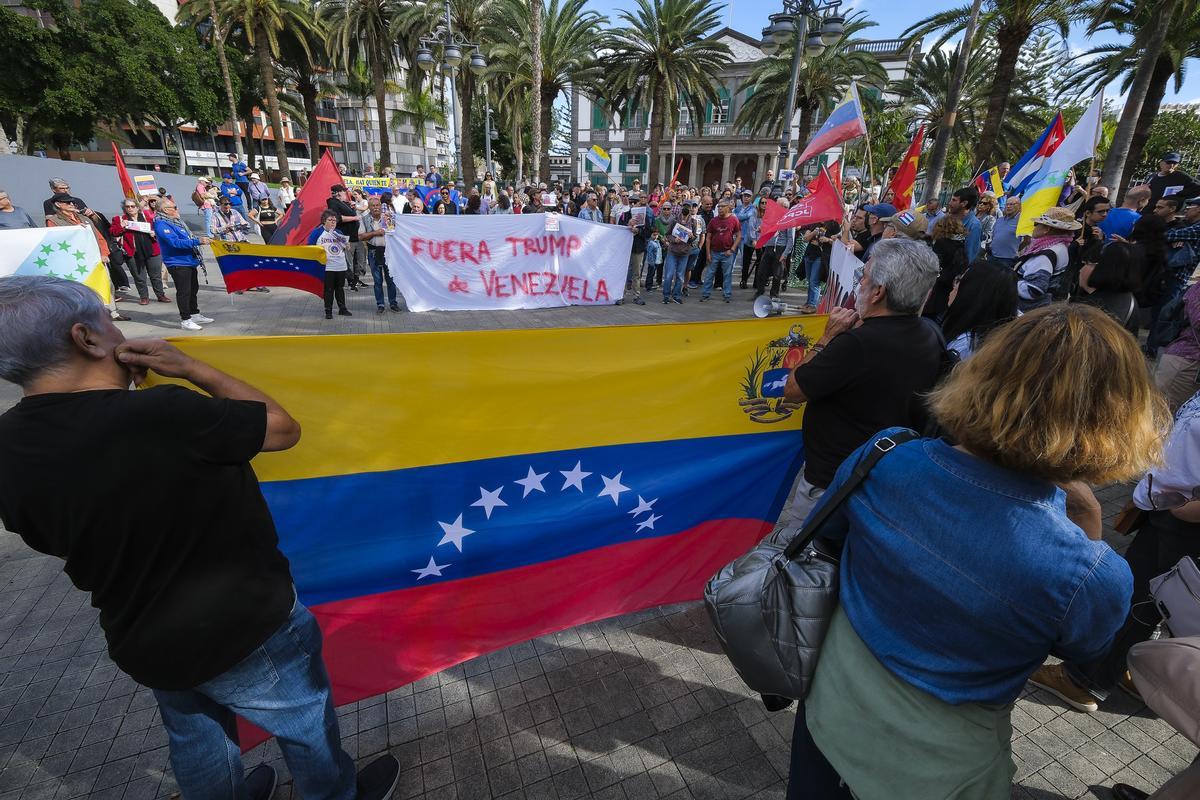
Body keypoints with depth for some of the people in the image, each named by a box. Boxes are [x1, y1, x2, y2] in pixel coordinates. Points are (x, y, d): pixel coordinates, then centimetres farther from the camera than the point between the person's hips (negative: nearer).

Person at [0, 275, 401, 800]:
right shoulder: (163, 414, -34)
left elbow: (57, 543, 6)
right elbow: (284, 428, -19)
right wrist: (190, 368, -12)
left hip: (140, 642, 6)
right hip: (243, 630, -6)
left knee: (194, 739, 31)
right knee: (305, 724, 21)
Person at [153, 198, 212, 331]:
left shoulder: (174, 221, 16)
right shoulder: (161, 224, -14)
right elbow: (175, 242, -25)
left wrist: (199, 239, 14)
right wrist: (197, 241, -28)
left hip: (189, 261, 10)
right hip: (177, 263, -10)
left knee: (193, 288, 17)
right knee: (184, 291, -7)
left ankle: (195, 315, 29)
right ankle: (185, 320, 0)